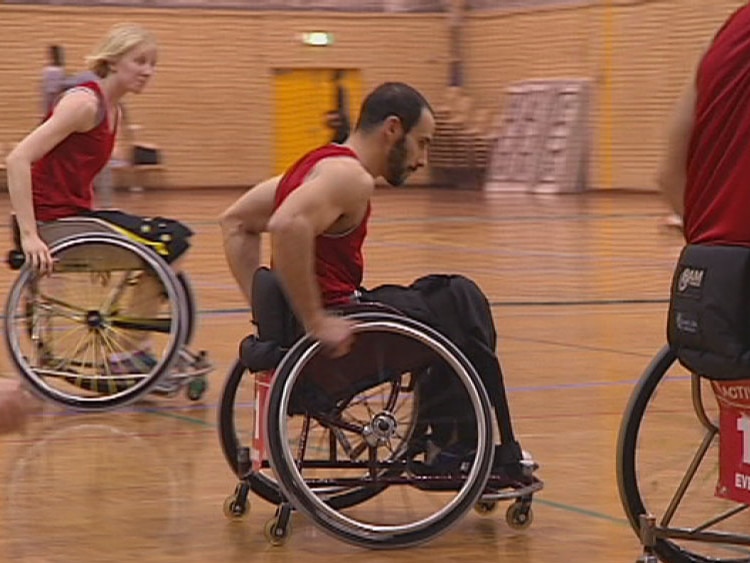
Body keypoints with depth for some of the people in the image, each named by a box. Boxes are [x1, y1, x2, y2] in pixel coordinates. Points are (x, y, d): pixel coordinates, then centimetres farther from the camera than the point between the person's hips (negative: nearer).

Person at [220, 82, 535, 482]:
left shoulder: (317, 165, 15)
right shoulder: (350, 176, -15)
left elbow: (235, 221, 20)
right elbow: (288, 227, -34)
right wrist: (316, 323, -28)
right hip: (335, 342, -10)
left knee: (447, 295, 25)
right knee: (463, 305, 6)